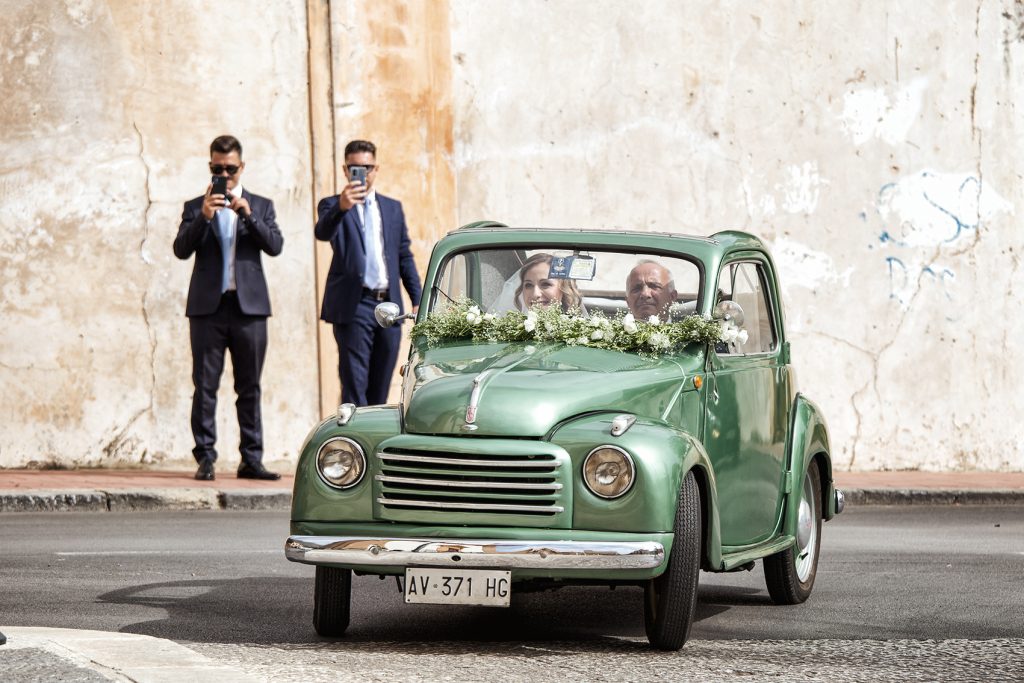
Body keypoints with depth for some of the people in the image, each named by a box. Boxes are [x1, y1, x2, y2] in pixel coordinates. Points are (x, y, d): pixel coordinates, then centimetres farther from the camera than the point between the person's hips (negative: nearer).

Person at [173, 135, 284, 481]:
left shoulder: (260, 206, 13)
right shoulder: (195, 207, 11)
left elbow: (275, 245, -1)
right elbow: (181, 250, -2)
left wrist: (248, 215, -13)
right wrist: (204, 217, -15)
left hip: (249, 306, 1)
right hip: (208, 306, -1)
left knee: (249, 387, 2)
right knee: (205, 387, -3)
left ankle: (251, 459, 4)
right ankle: (205, 458, -1)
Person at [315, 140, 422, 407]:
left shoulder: (393, 207, 16)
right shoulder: (333, 205, 1)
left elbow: (405, 256, 18)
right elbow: (323, 232, -21)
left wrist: (418, 300, 9)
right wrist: (341, 207, -41)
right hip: (354, 306, -5)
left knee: (380, 389, 9)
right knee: (354, 387, -10)